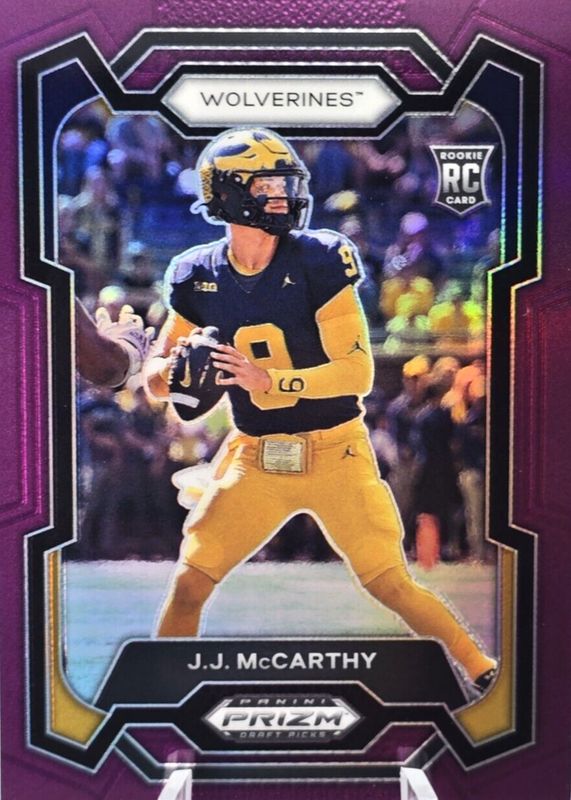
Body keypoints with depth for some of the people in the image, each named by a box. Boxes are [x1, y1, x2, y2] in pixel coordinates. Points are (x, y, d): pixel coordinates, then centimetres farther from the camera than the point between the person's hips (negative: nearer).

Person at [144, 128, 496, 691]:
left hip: (336, 454, -2)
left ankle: (482, 671, 20)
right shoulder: (197, 276, -2)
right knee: (188, 585, 2)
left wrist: (266, 378, -28)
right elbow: (155, 377, 7)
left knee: (389, 585, -1)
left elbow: (358, 372, -16)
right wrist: (175, 369, -17)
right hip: (253, 458, 3)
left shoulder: (319, 260, -12)